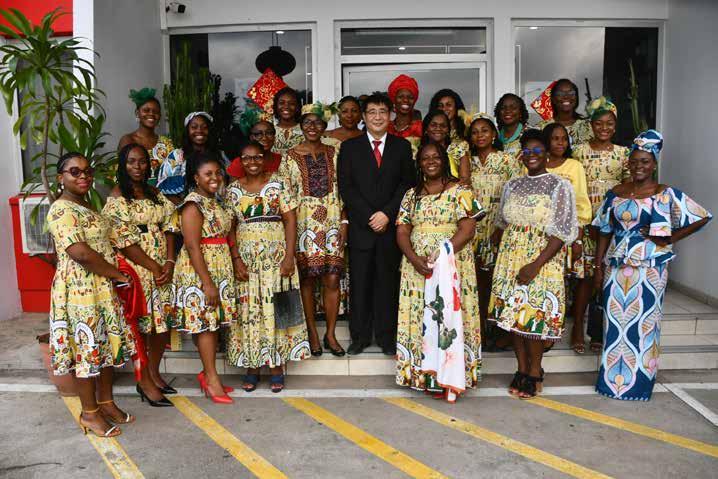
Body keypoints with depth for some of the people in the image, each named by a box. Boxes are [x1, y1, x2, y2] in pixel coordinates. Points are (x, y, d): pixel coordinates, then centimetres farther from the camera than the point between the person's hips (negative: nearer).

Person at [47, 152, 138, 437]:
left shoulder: (87, 207, 14)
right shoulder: (61, 210, -16)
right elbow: (81, 253, -24)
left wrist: (114, 277, 8)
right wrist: (117, 274, -14)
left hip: (103, 289, 9)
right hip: (80, 291, -9)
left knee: (107, 346, 15)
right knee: (87, 348, 2)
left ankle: (106, 402, 29)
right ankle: (89, 413, 15)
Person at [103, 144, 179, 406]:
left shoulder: (155, 194, 12)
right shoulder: (117, 197, -8)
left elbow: (168, 228, 7)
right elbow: (125, 241, -13)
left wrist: (169, 262, -6)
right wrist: (154, 267, -12)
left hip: (162, 267, 6)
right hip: (137, 268, -6)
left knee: (164, 322, 10)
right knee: (142, 324, 1)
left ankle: (154, 373, 29)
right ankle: (145, 382, 16)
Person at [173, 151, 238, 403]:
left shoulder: (216, 201, 12)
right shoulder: (193, 205, -14)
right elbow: (193, 247, -19)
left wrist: (235, 263, 13)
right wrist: (207, 283, -22)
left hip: (220, 268, 9)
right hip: (200, 270, -8)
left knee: (214, 322, 12)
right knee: (206, 322, -2)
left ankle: (207, 373, 24)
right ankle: (212, 379, 8)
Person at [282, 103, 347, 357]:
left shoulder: (333, 153, 9)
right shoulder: (291, 156, 2)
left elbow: (341, 190, 9)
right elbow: (287, 195, 1)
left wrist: (344, 222, 2)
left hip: (332, 222, 2)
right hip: (304, 223, -2)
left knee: (332, 279, 0)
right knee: (307, 279, 2)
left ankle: (330, 334, 14)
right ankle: (312, 333, 17)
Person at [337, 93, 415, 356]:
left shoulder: (402, 146, 9)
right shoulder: (349, 147, 7)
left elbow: (407, 184, 2)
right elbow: (345, 187, 0)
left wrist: (387, 214, -10)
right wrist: (369, 217, -9)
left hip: (391, 226, 0)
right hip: (360, 227, 0)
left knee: (388, 282, 5)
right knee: (360, 283, 4)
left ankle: (387, 336, 17)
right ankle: (360, 336, 16)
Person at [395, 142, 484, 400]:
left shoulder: (460, 191, 2)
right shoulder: (412, 194, 14)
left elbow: (468, 229, -8)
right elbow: (402, 231, 7)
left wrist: (441, 255, -19)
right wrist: (414, 258, -11)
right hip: (417, 266, 4)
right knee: (418, 317, 3)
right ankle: (422, 374, 13)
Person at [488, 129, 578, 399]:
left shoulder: (560, 186, -4)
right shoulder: (512, 186, 11)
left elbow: (563, 231, -11)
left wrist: (536, 264, -18)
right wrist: (499, 253, 5)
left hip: (543, 258, -4)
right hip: (510, 257, 5)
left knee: (535, 314, -3)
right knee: (512, 313, 6)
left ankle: (535, 372, 15)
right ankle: (522, 369, 21)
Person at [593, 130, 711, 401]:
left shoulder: (666, 194, -4)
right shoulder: (615, 193, 7)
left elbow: (702, 217, -6)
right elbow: (605, 233, 9)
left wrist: (671, 239, -6)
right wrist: (598, 267, 6)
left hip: (649, 269, -3)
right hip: (617, 267, 4)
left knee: (643, 322, 4)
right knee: (615, 322, 8)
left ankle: (639, 381, 18)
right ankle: (612, 378, 21)